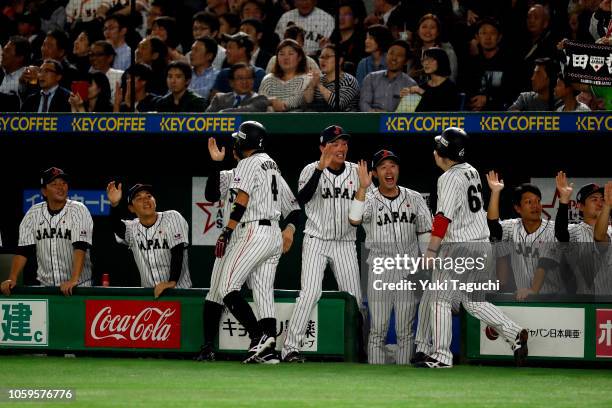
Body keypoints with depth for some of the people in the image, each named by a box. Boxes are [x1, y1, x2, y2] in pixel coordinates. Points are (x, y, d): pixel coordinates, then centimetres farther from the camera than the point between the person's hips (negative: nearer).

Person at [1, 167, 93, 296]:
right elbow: (23, 250, 5)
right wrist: (12, 279, -8)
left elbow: (80, 247, -15)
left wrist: (73, 280, -28)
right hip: (45, 285, 3)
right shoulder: (33, 213, 7)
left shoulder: (78, 210, -4)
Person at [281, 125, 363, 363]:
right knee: (310, 292, -17)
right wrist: (321, 168, -31)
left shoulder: (356, 171, 5)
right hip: (316, 240, -4)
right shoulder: (312, 170, -5)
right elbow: (302, 198, -22)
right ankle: (290, 348, -16)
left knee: (355, 298, 3)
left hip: (345, 243, 4)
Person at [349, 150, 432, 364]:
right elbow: (354, 219, -24)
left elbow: (425, 234, 11)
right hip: (379, 272, -2)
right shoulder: (369, 200, -2)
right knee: (378, 330, 0)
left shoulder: (414, 199, 6)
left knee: (405, 331, 5)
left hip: (409, 272, 2)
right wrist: (362, 188, -32)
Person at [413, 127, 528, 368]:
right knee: (473, 301, 17)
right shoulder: (472, 171, 12)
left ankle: (441, 355, -2)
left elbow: (444, 218, -21)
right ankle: (515, 334, 6)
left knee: (440, 298, -1)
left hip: (458, 246, -9)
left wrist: (431, 250, -20)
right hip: (482, 246, 9)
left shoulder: (449, 178, -14)